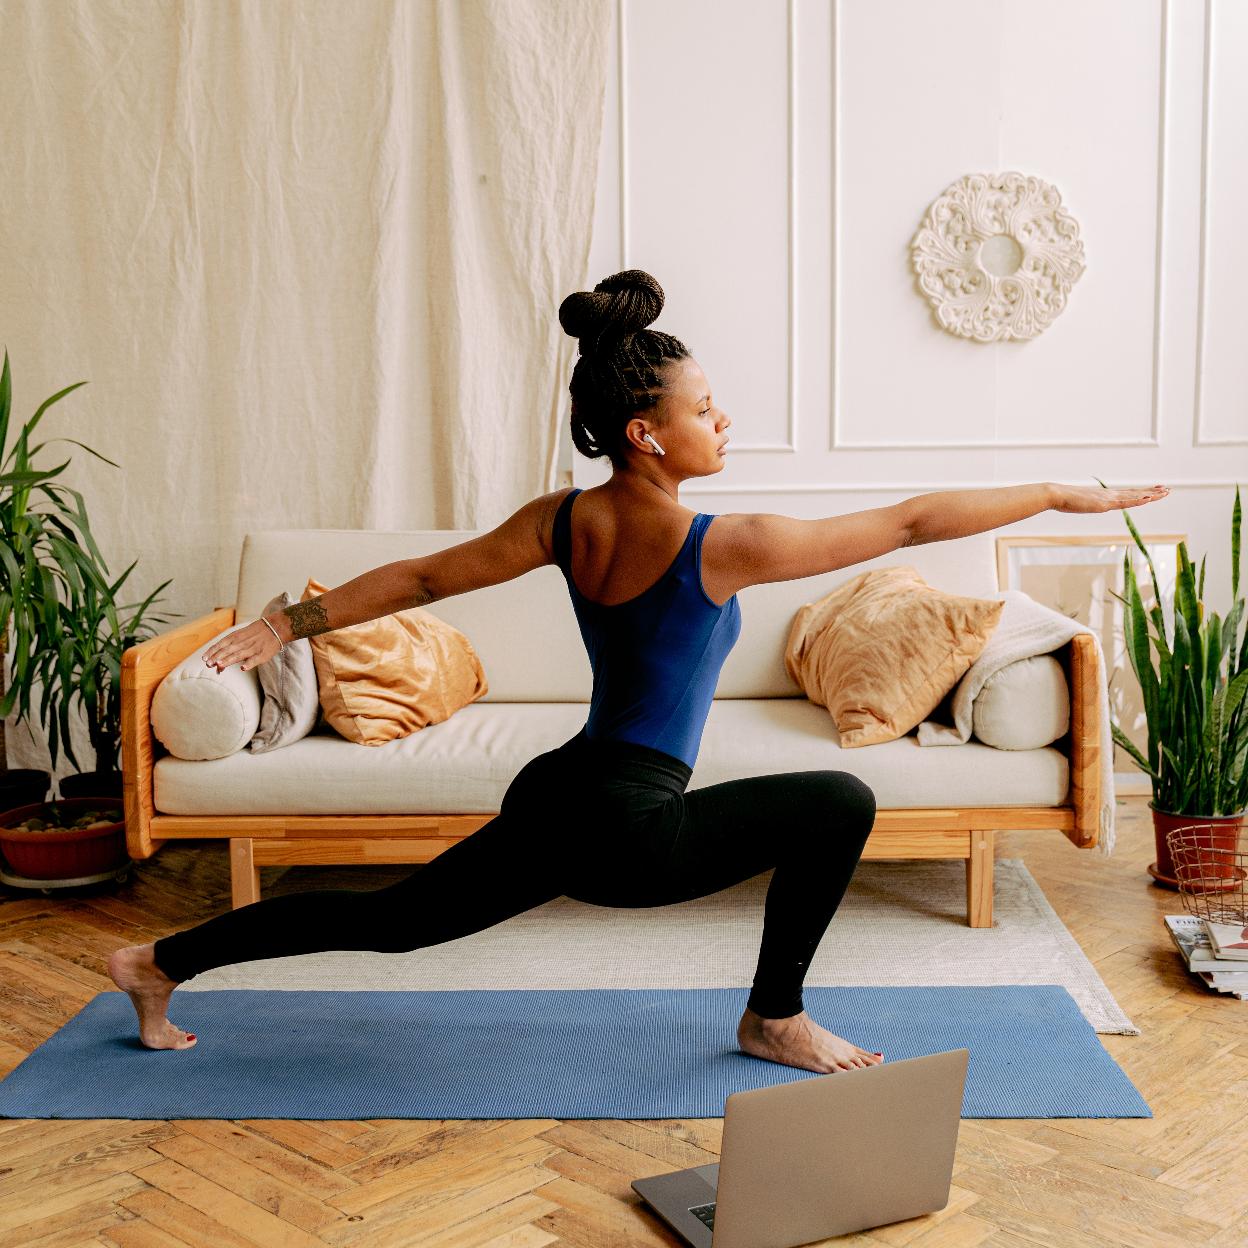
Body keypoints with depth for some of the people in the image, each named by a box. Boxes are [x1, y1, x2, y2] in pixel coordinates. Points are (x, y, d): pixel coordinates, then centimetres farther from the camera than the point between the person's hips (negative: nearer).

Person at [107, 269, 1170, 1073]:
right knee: (841, 803, 1)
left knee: (393, 917, 22)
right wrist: (1058, 496, -3)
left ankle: (161, 965, 29)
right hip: (626, 832, -7)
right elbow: (908, 523, -12)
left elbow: (422, 578, 7)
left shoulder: (562, 521, 1)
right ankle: (776, 1020, 15)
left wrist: (292, 623, 17)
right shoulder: (720, 546, -17)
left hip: (551, 799, 7)